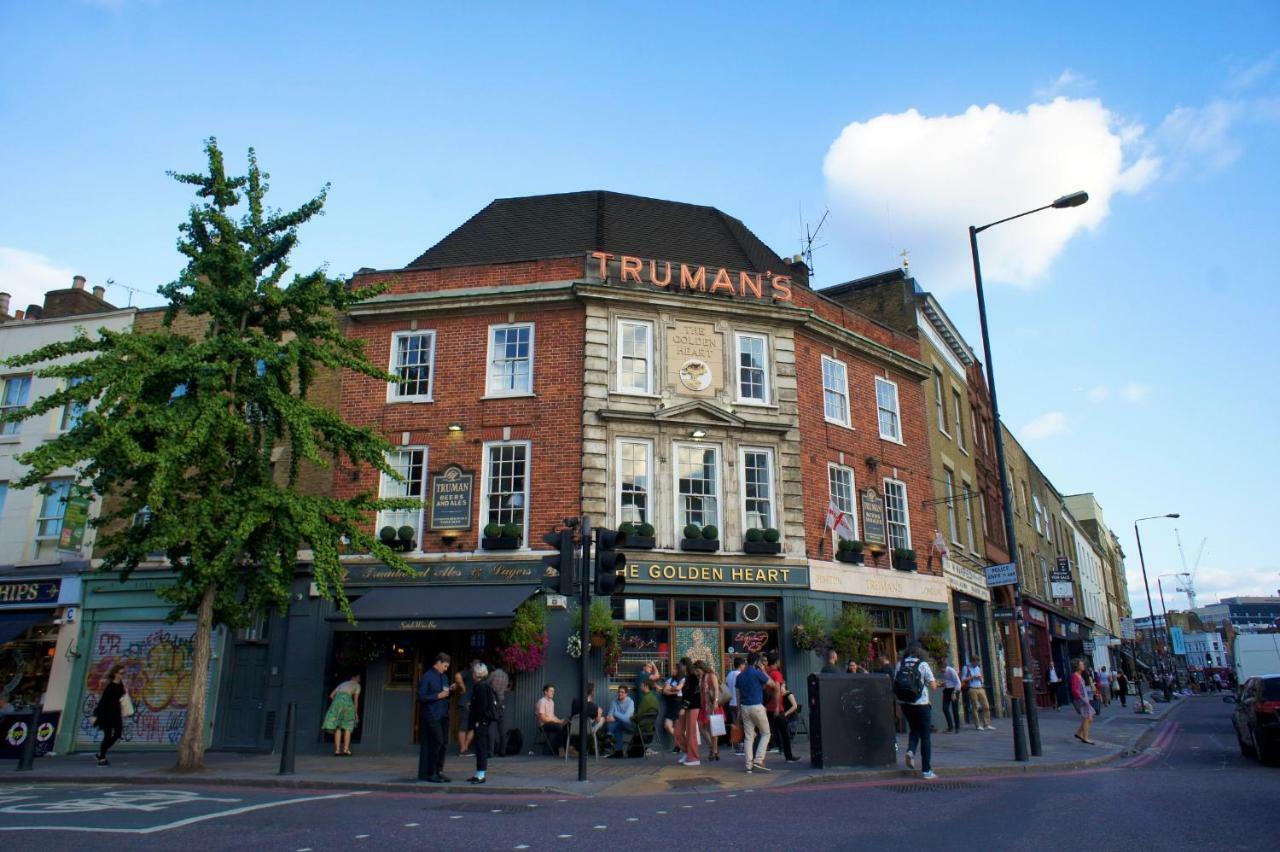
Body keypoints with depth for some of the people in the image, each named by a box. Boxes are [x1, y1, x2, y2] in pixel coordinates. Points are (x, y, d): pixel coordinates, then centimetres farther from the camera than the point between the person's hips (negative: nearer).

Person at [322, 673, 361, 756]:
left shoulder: (342, 683, 35)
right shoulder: (357, 685, 24)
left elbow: (331, 695, 26)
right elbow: (355, 701, 16)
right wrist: (355, 713, 23)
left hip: (337, 699, 4)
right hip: (346, 699, -4)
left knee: (338, 727, 6)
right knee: (348, 727, 6)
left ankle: (337, 750, 0)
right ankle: (346, 749, -2)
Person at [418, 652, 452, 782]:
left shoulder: (444, 677, 17)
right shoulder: (427, 677, -6)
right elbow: (421, 696, -12)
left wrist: (448, 692, 2)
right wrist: (438, 696, -14)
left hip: (443, 715, 7)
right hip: (432, 715, -7)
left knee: (444, 742, 7)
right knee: (438, 741, -11)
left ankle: (439, 771, 18)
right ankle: (430, 773, -1)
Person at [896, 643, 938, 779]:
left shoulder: (900, 664, 0)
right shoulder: (923, 665, -10)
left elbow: (895, 682, 3)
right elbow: (933, 685, -8)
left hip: (905, 703, 4)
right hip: (921, 704, -4)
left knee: (914, 729, 25)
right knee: (925, 736, 6)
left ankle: (911, 750, -1)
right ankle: (926, 770, 6)